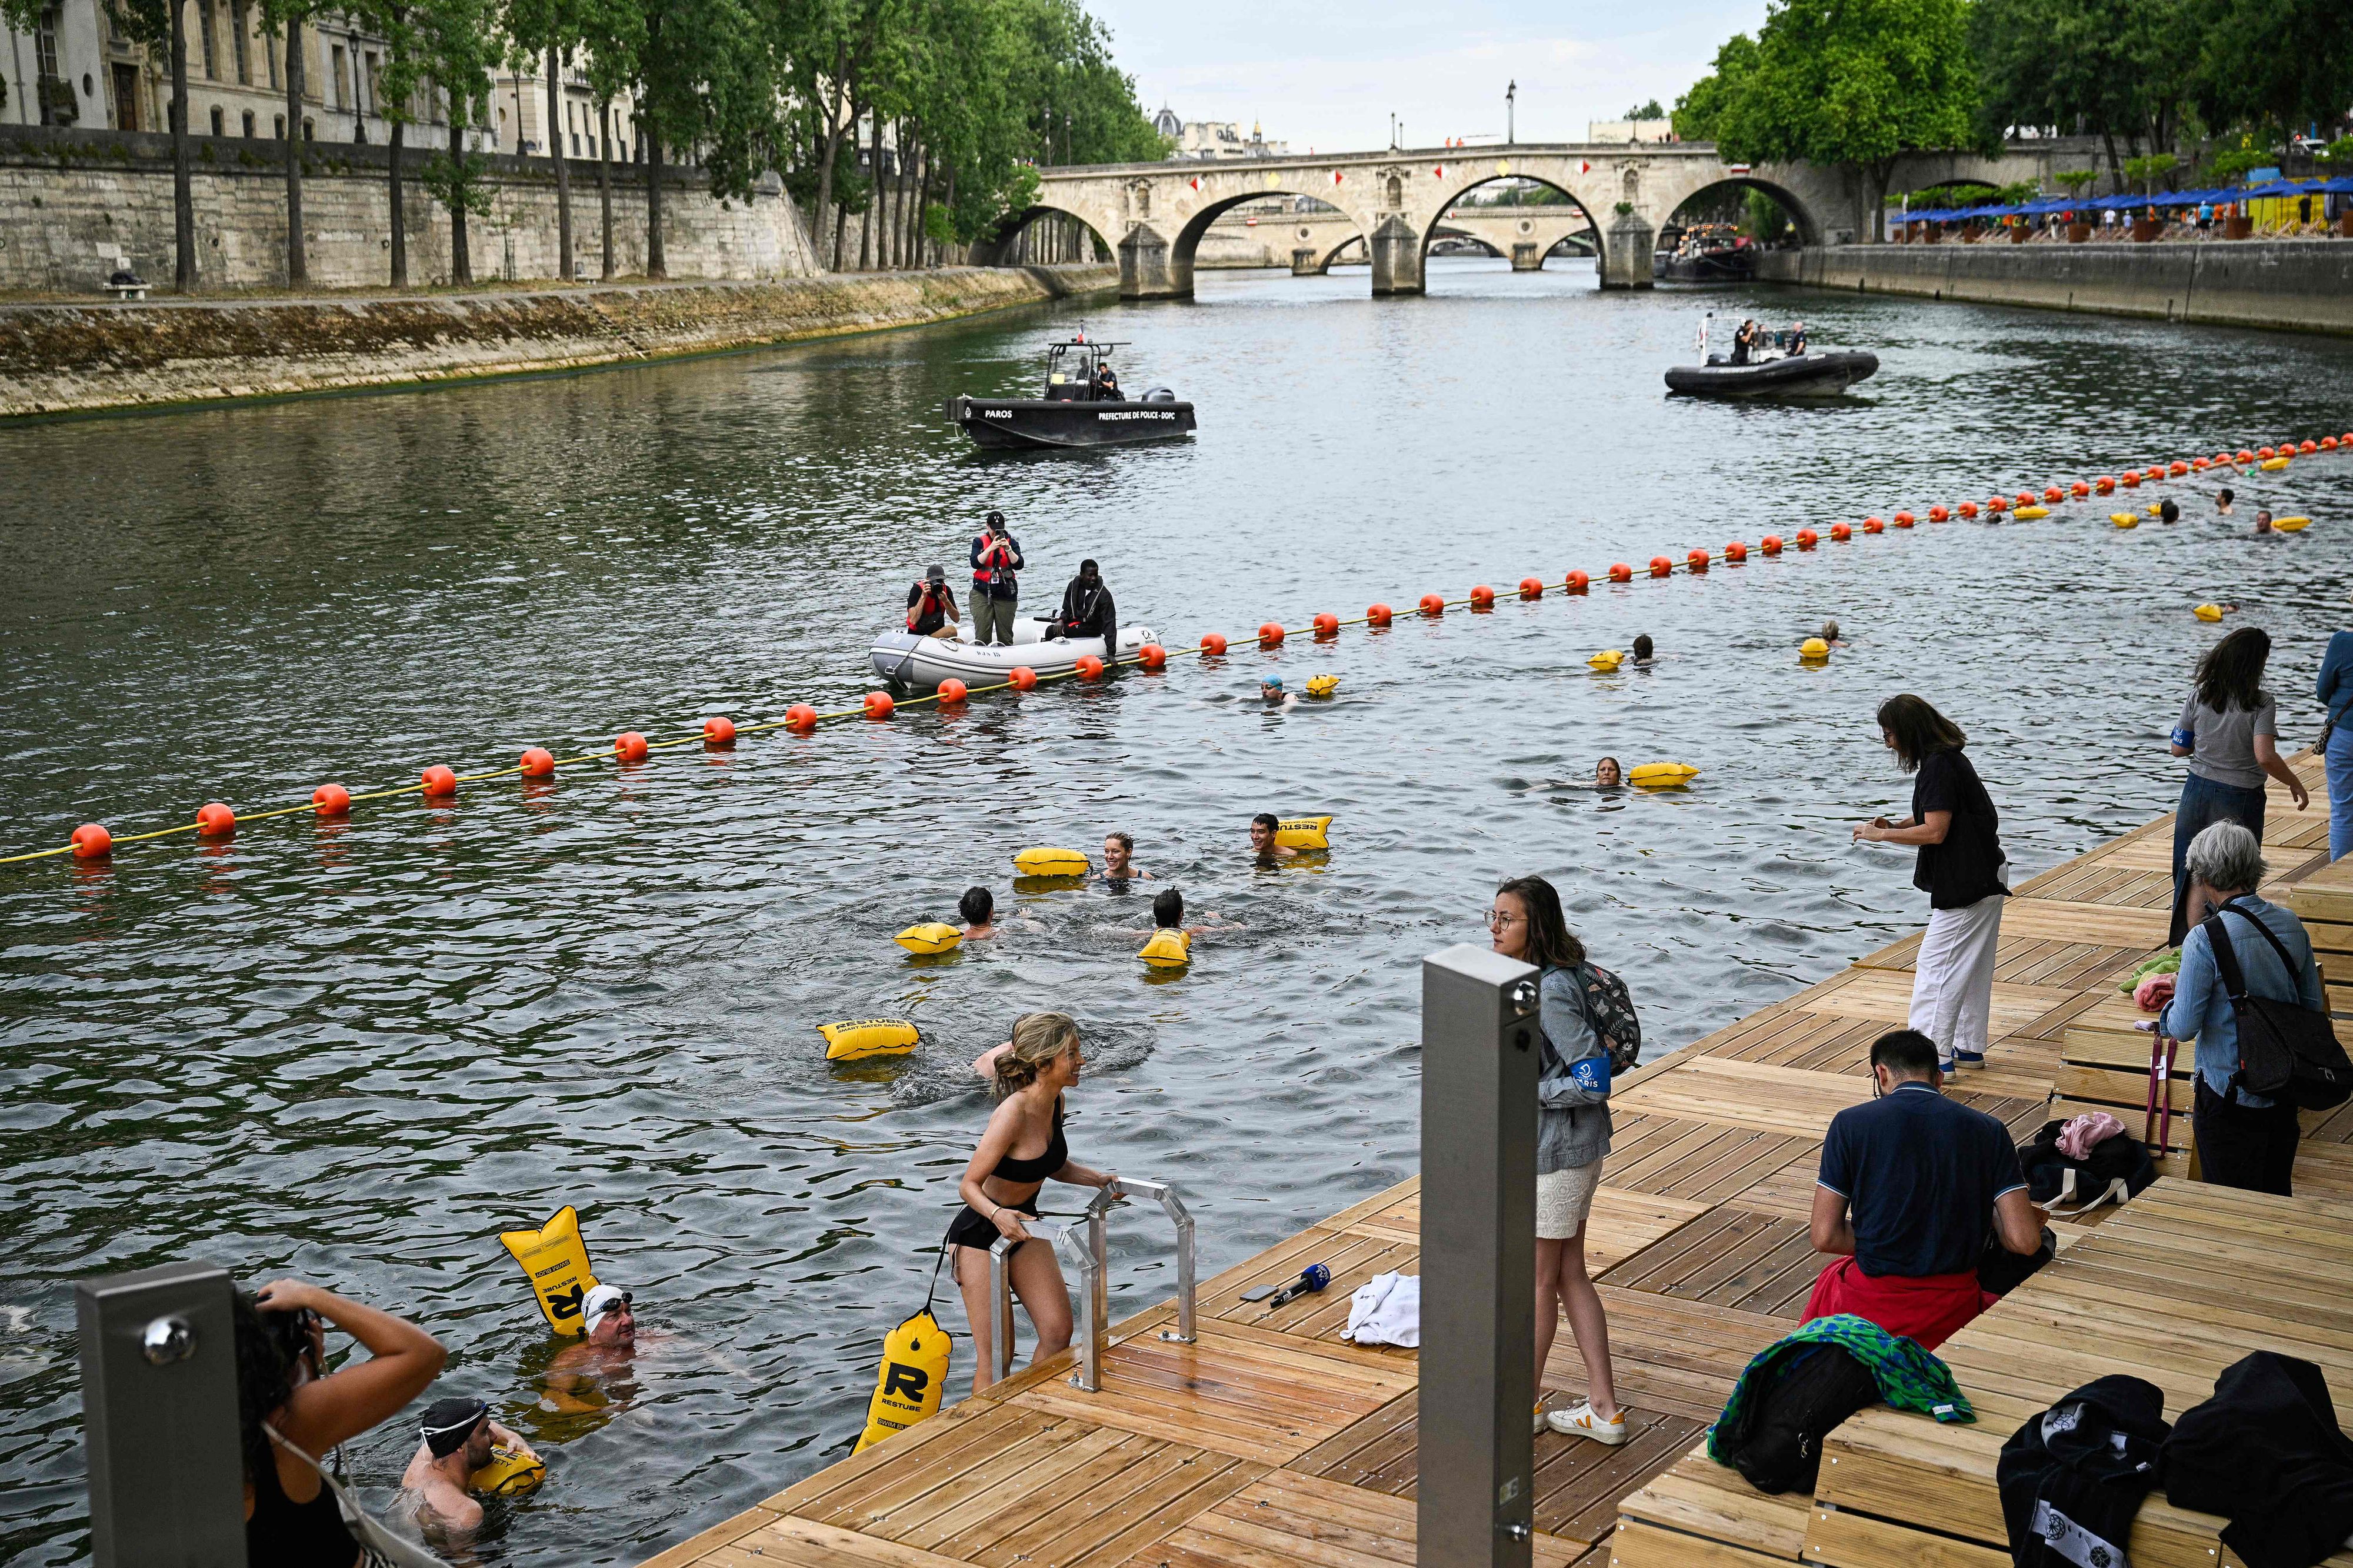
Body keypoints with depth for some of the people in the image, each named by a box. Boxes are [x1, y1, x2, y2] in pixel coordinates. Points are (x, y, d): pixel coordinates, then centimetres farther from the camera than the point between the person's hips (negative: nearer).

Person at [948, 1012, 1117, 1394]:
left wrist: (1095, 1178, 0)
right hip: (980, 1234, -8)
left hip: (1023, 1225, 8)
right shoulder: (1013, 1114, -30)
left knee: (1059, 1333, 6)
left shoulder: (1056, 1102, -5)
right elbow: (970, 1185, -24)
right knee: (994, 1355, -4)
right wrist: (998, 1215, -42)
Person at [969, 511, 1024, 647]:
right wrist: (990, 549, -19)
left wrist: (1008, 549, -19)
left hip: (1005, 594, 0)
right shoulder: (979, 541, 6)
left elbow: (1018, 565, -5)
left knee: (1005, 636, 0)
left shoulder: (1012, 543, 6)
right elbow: (975, 563, -9)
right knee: (982, 635, -8)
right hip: (982, 593, 0)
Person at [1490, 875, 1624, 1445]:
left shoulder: (1553, 991, -24)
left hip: (1556, 1151, -10)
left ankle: (1527, 1401, 25)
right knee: (1569, 1275, 14)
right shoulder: (1531, 977, 5)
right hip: (1557, 1146, 10)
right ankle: (1604, 1410, 20)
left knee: (1539, 1279, 8)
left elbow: (1593, 1081, -25)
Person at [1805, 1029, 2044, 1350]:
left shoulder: (1851, 1123, -4)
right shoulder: (1988, 1130, 0)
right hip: (1954, 1311, 1)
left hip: (1874, 1308, -1)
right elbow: (2025, 1241, -6)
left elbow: (1825, 1237, -6)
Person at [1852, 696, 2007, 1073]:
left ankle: (1934, 1055, -7)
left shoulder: (1938, 766, -20)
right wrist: (1895, 826, 7)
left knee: (1936, 964, -8)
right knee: (1973, 967, 18)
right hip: (1985, 880, 11)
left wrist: (1882, 835, -13)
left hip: (1966, 885, -11)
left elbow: (1935, 832, -23)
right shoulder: (1948, 758, 11)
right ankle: (1969, 1047, 27)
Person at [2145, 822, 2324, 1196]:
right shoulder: (2291, 925, -2)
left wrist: (2177, 997, 5)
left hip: (2230, 1096, -6)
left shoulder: (2205, 940, -21)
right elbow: (2314, 1006, 9)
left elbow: (2183, 1028, -18)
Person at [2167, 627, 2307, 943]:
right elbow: (2265, 757, -24)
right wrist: (2296, 784, -9)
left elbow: (2177, 748, 2)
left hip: (2198, 793, 3)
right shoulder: (2260, 703, -15)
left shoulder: (2200, 695, -4)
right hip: (2241, 800, -3)